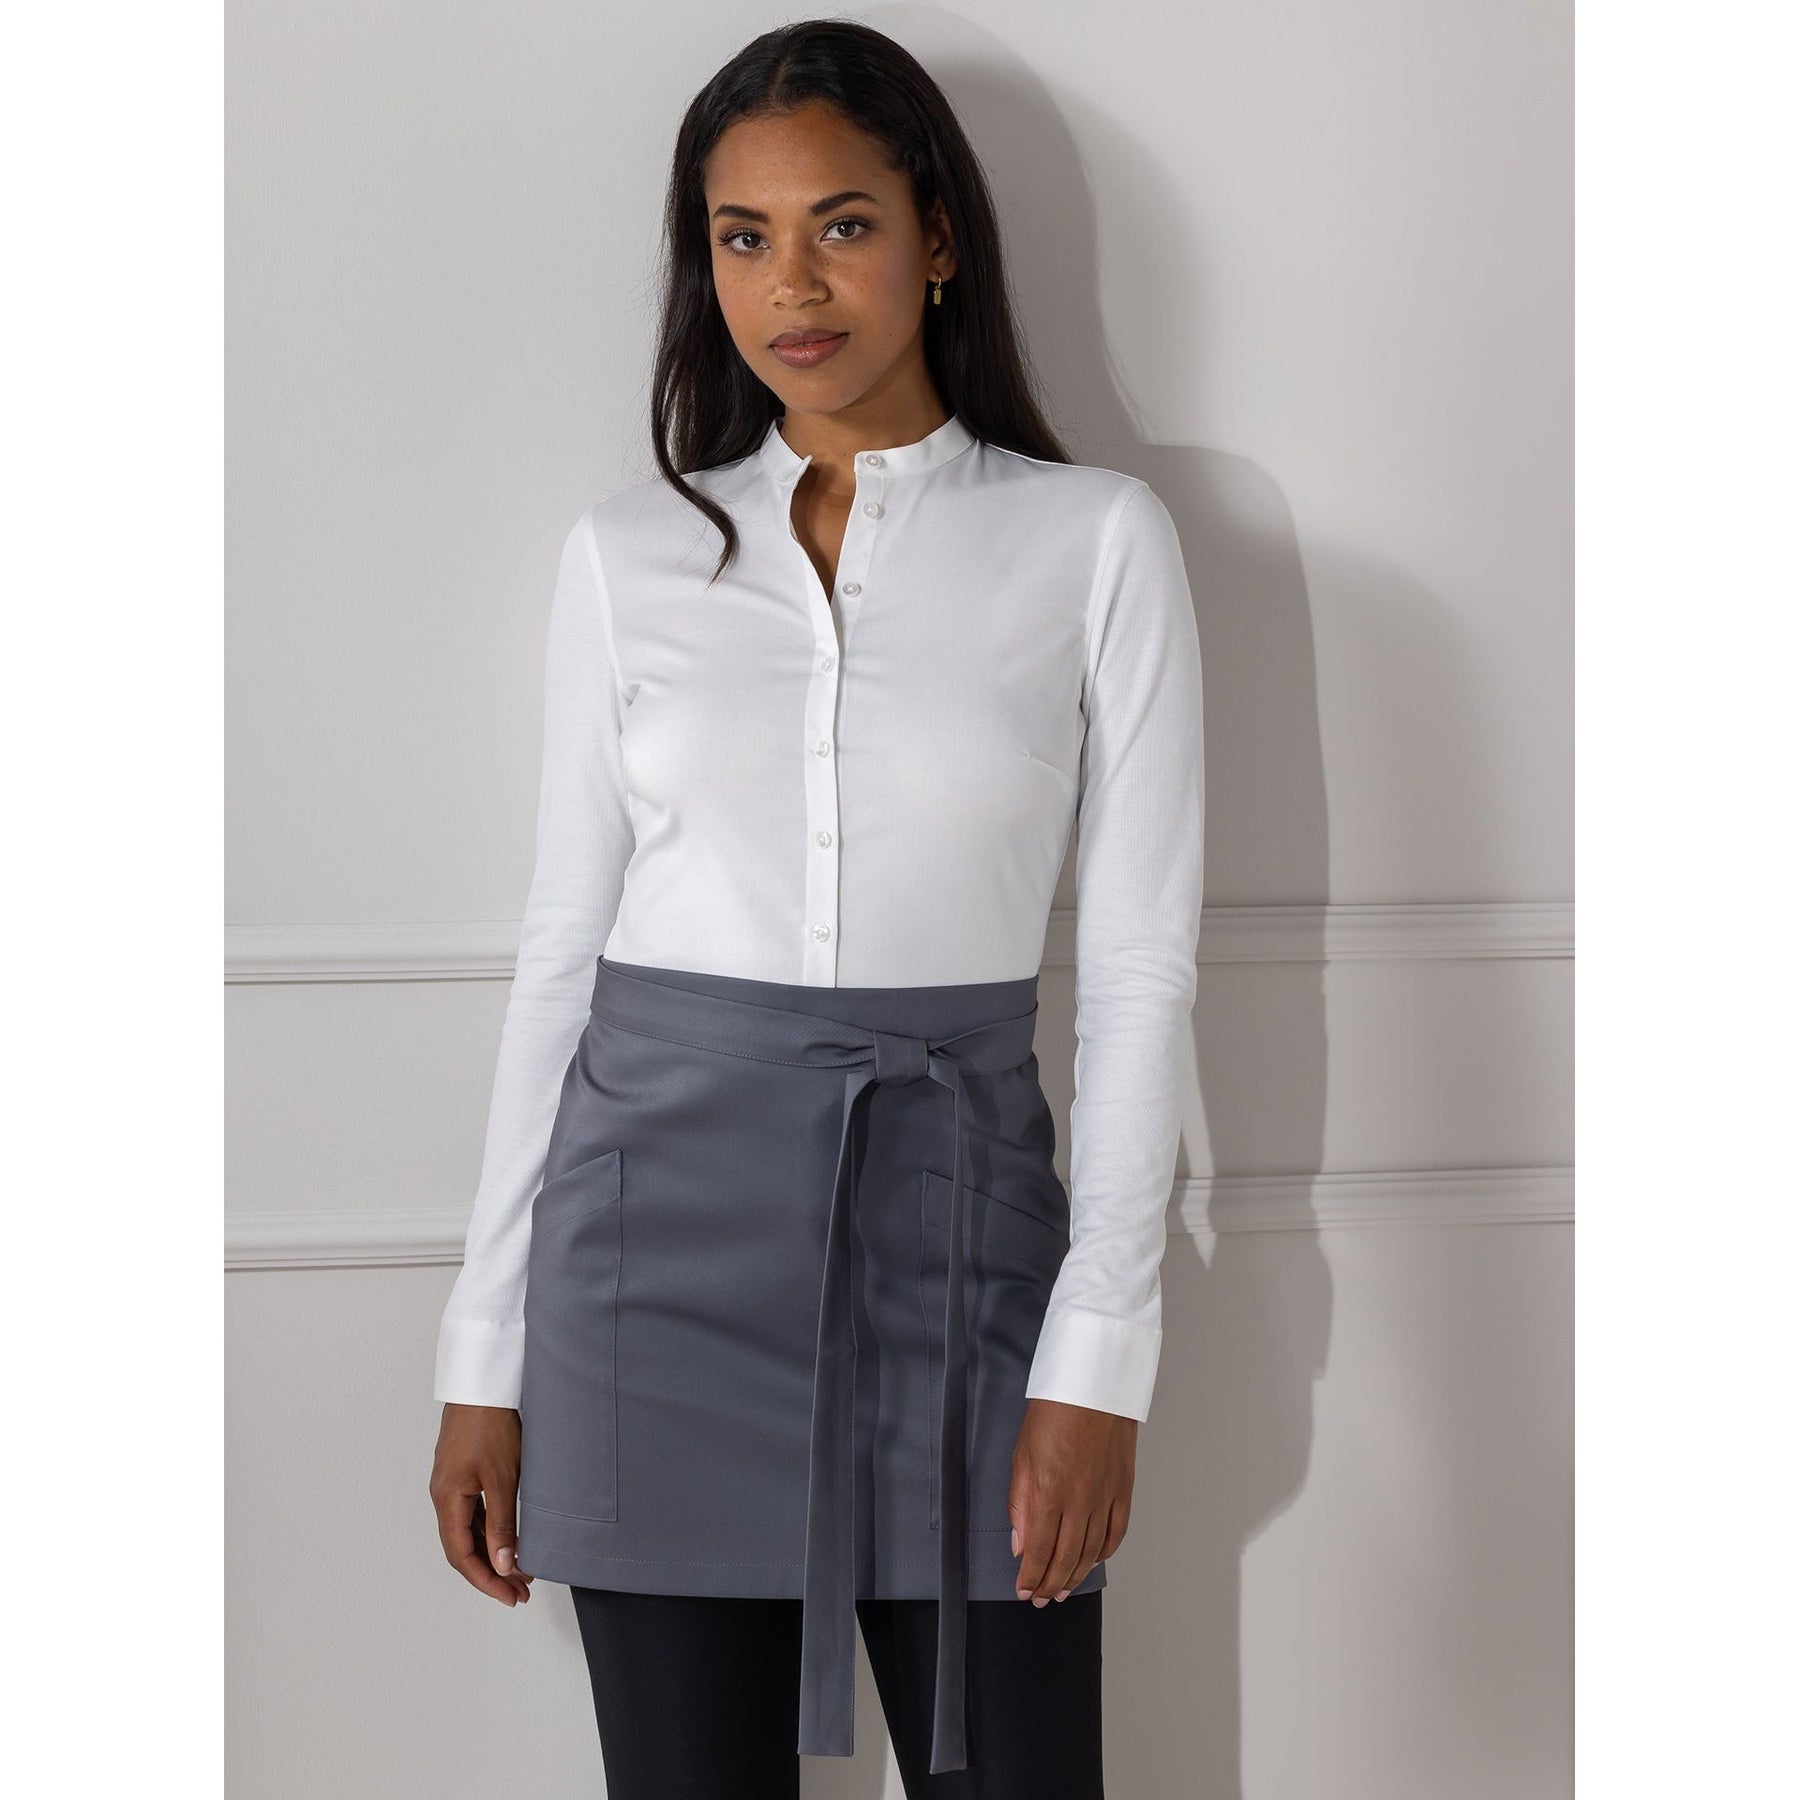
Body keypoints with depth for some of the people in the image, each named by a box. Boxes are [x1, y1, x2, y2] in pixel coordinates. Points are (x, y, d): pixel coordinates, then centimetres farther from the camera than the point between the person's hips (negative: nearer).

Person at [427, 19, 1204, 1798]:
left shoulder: (1095, 540, 0)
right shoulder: (629, 553, 5)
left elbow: (1138, 967, -2)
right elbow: (561, 950, 7)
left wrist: (1101, 1352, -8)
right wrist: (485, 1357, 5)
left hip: (954, 1225, -1)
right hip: (666, 1223, 2)